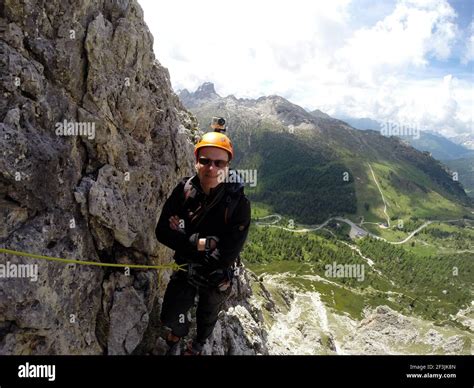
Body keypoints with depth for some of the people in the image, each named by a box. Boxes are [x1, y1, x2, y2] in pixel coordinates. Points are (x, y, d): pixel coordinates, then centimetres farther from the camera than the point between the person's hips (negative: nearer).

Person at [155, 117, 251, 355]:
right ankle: (179, 332, 52)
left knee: (207, 317, 26)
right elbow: (162, 232, -19)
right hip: (185, 270, 2)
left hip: (216, 278, -1)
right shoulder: (184, 190, -20)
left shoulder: (238, 202, -29)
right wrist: (201, 243, -30)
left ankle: (197, 346, 61)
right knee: (169, 317, 13)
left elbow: (226, 256, -31)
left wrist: (183, 239, -27)